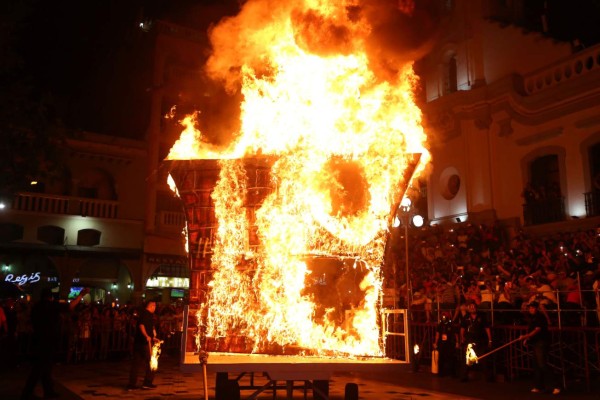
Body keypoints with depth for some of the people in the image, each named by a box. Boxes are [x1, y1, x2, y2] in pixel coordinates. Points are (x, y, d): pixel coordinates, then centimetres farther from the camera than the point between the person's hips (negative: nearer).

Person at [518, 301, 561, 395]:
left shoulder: (540, 317, -12)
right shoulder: (532, 318, 16)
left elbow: (537, 330, -19)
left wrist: (525, 336, -24)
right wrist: (526, 339, 10)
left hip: (541, 344, -9)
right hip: (535, 344, 9)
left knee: (543, 365, -14)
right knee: (536, 366, 10)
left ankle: (555, 386, -11)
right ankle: (539, 386, 16)